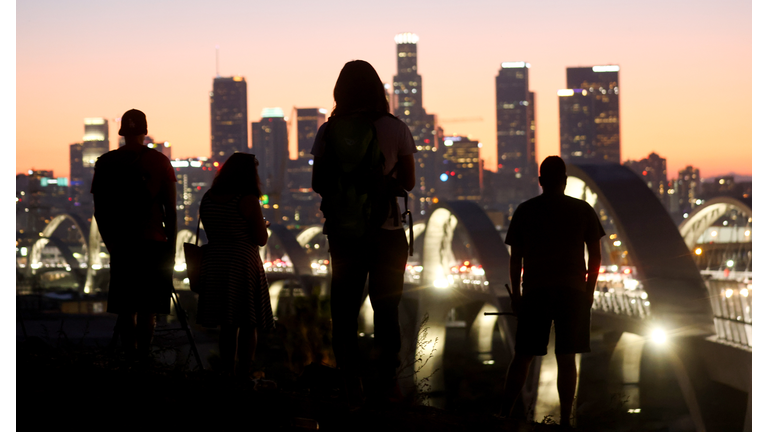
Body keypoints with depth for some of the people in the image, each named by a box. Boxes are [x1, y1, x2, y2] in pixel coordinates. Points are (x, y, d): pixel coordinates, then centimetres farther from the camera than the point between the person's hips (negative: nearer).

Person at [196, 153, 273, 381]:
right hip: (243, 265, -6)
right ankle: (243, 373, -1)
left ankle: (227, 371, 16)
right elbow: (261, 240, -9)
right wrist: (264, 225, 11)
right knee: (248, 324, 3)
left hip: (214, 265, 6)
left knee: (228, 324, 14)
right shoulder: (248, 201, -12)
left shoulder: (207, 198, 6)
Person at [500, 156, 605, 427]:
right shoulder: (582, 210, 3)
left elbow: (515, 258, 3)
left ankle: (505, 413, 2)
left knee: (523, 356, 6)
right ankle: (565, 419, 3)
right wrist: (589, 290, 12)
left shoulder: (525, 211, 3)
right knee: (566, 358, 3)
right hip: (572, 292, 0)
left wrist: (515, 294, 10)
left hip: (535, 292, 0)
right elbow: (595, 256, 3)